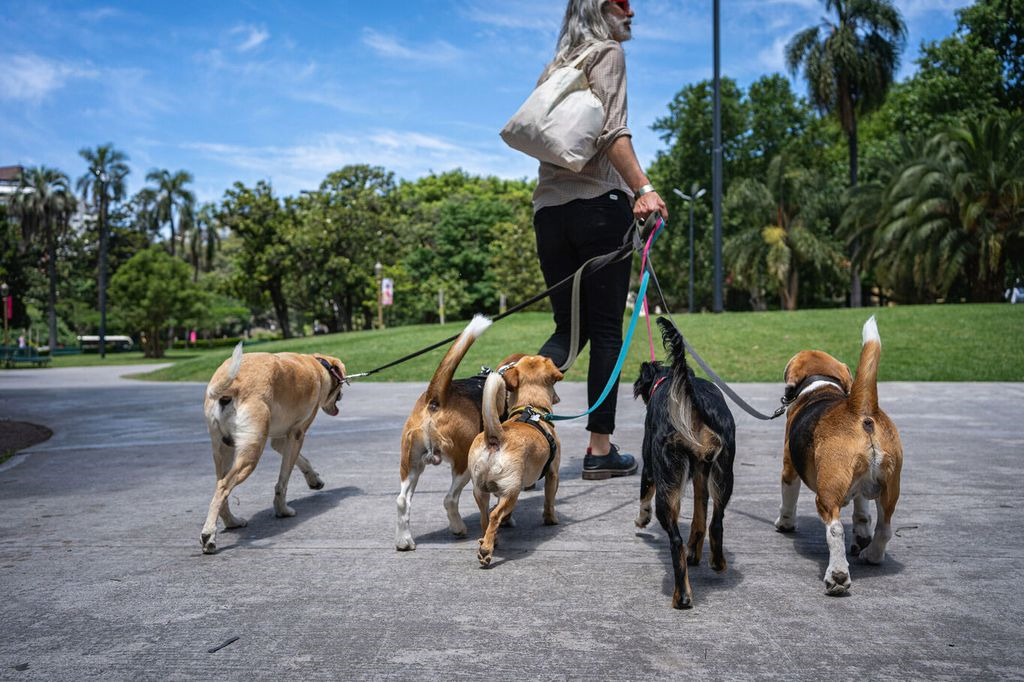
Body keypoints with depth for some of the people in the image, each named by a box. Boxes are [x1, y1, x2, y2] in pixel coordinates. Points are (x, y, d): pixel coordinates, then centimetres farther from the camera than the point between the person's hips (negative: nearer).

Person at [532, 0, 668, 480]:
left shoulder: (555, 66, 23)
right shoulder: (608, 52, 1)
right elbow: (610, 131, -14)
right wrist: (642, 188, -22)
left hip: (549, 207, 7)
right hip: (600, 203, -6)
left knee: (569, 328, 10)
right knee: (606, 330, -1)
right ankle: (600, 449, 2)